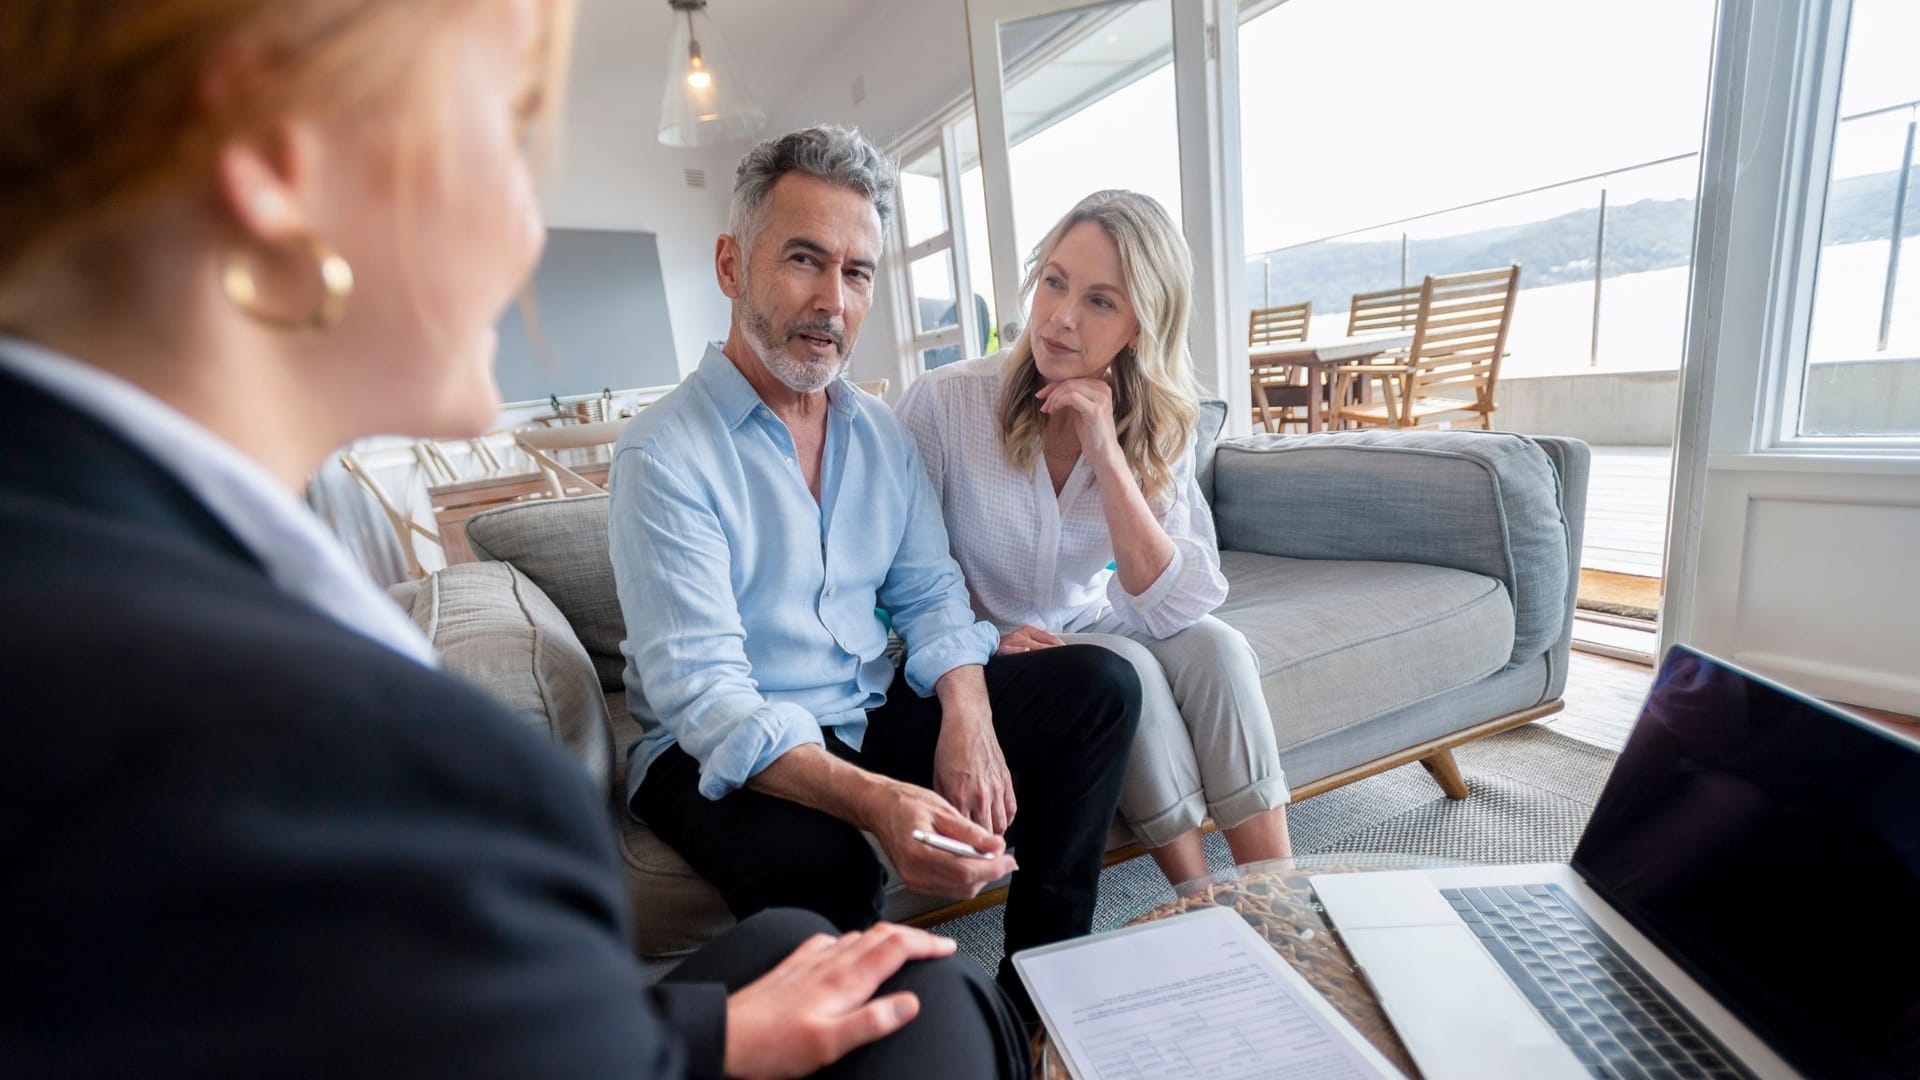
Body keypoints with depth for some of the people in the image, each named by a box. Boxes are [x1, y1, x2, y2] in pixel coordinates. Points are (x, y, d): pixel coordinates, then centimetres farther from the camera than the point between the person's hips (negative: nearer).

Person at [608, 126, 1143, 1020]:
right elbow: (705, 696, -22)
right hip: (721, 755, -5)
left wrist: (966, 715, -15)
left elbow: (929, 593, 5)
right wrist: (873, 801, -38)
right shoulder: (664, 456, -15)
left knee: (1099, 684, -5)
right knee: (819, 869, -38)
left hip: (874, 715, 6)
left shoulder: (880, 431, 5)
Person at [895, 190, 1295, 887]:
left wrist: (1105, 452, -28)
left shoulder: (1158, 431, -9)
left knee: (1212, 646, -22)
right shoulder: (943, 402, -19)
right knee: (1125, 668, -28)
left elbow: (1175, 610, -20)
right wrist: (983, 641, -26)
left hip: (1091, 627, 4)